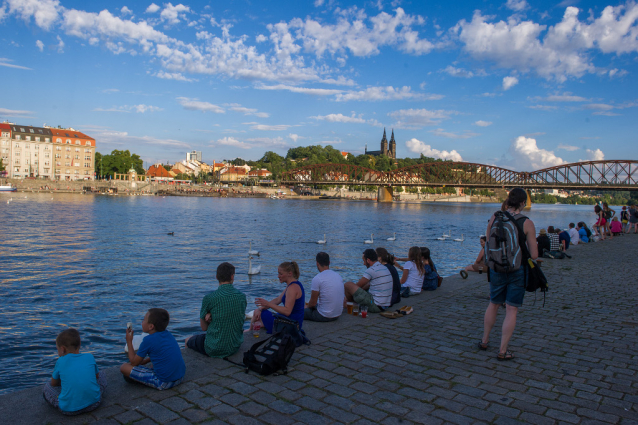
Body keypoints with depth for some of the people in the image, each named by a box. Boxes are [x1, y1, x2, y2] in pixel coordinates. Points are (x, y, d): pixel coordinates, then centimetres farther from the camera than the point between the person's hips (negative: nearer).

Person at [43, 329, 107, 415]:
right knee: (102, 375, 28)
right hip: (93, 404, 1)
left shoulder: (60, 362, 0)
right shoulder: (90, 357, 5)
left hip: (69, 409, -1)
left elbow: (54, 384, 16)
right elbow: (96, 375, 21)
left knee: (47, 386, 23)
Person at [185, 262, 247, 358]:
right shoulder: (242, 297, -6)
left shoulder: (209, 298, -17)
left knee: (188, 340, 26)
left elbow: (204, 327, -7)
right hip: (235, 347, 5)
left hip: (214, 349, -5)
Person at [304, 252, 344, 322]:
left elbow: (313, 303, -12)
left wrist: (307, 306, 13)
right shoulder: (338, 275, 3)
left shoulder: (317, 279, -18)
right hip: (338, 315, 7)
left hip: (324, 317, -7)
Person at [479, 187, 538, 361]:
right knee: (511, 310, 6)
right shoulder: (527, 223, -13)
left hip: (496, 269, 4)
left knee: (493, 304, 21)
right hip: (517, 271, -3)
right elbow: (534, 255, -10)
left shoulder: (494, 217, -3)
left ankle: (484, 340, 33)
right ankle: (503, 351, 11)